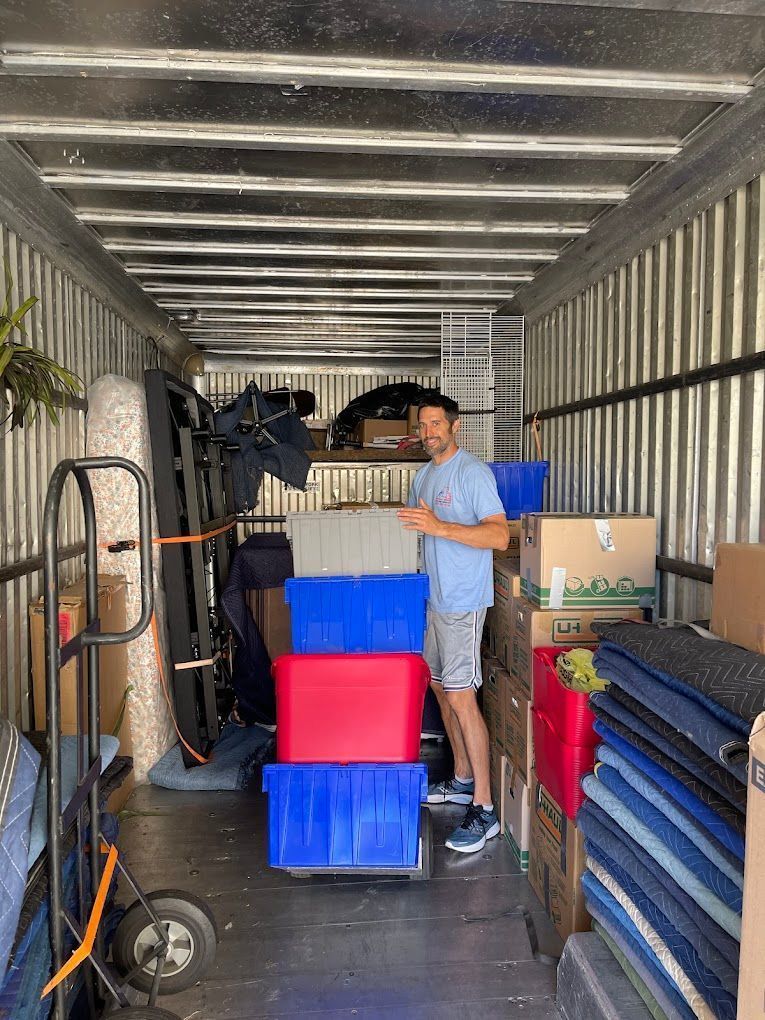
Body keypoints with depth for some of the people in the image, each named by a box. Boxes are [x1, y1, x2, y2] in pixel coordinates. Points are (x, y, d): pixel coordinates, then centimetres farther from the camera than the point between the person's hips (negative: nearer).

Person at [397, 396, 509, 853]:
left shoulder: (473, 472, -13)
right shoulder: (424, 475, 15)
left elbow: (499, 535, -22)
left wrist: (440, 526, -31)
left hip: (463, 602, -9)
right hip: (433, 597, 9)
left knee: (461, 696, -8)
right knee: (441, 688, 15)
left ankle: (484, 808, 2)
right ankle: (463, 780, 31)